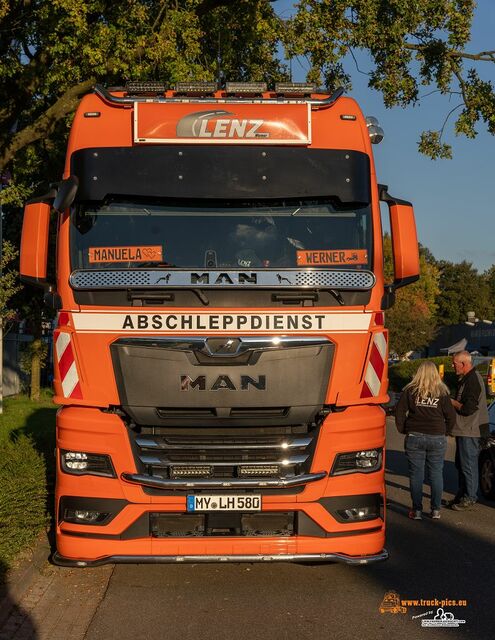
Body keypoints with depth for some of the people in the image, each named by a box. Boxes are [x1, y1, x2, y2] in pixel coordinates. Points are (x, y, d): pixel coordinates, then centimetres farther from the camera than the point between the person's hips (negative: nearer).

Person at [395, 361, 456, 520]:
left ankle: (417, 510, 7)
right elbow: (451, 416, 1)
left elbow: (399, 411, -2)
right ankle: (436, 510, 14)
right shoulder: (442, 392, 1)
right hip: (437, 438, 1)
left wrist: (403, 430, 8)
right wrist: (445, 432, 14)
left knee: (416, 474, 5)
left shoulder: (410, 390, 0)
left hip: (414, 437, -1)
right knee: (436, 474, 10)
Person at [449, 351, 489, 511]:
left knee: (468, 465, -2)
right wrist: (453, 402, 5)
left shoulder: (473, 380, -20)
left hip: (469, 431, -11)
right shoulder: (465, 379, 14)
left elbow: (468, 409, -24)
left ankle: (469, 498, 8)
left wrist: (451, 402, -10)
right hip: (463, 430, 11)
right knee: (460, 464, 18)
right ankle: (462, 494, 29)